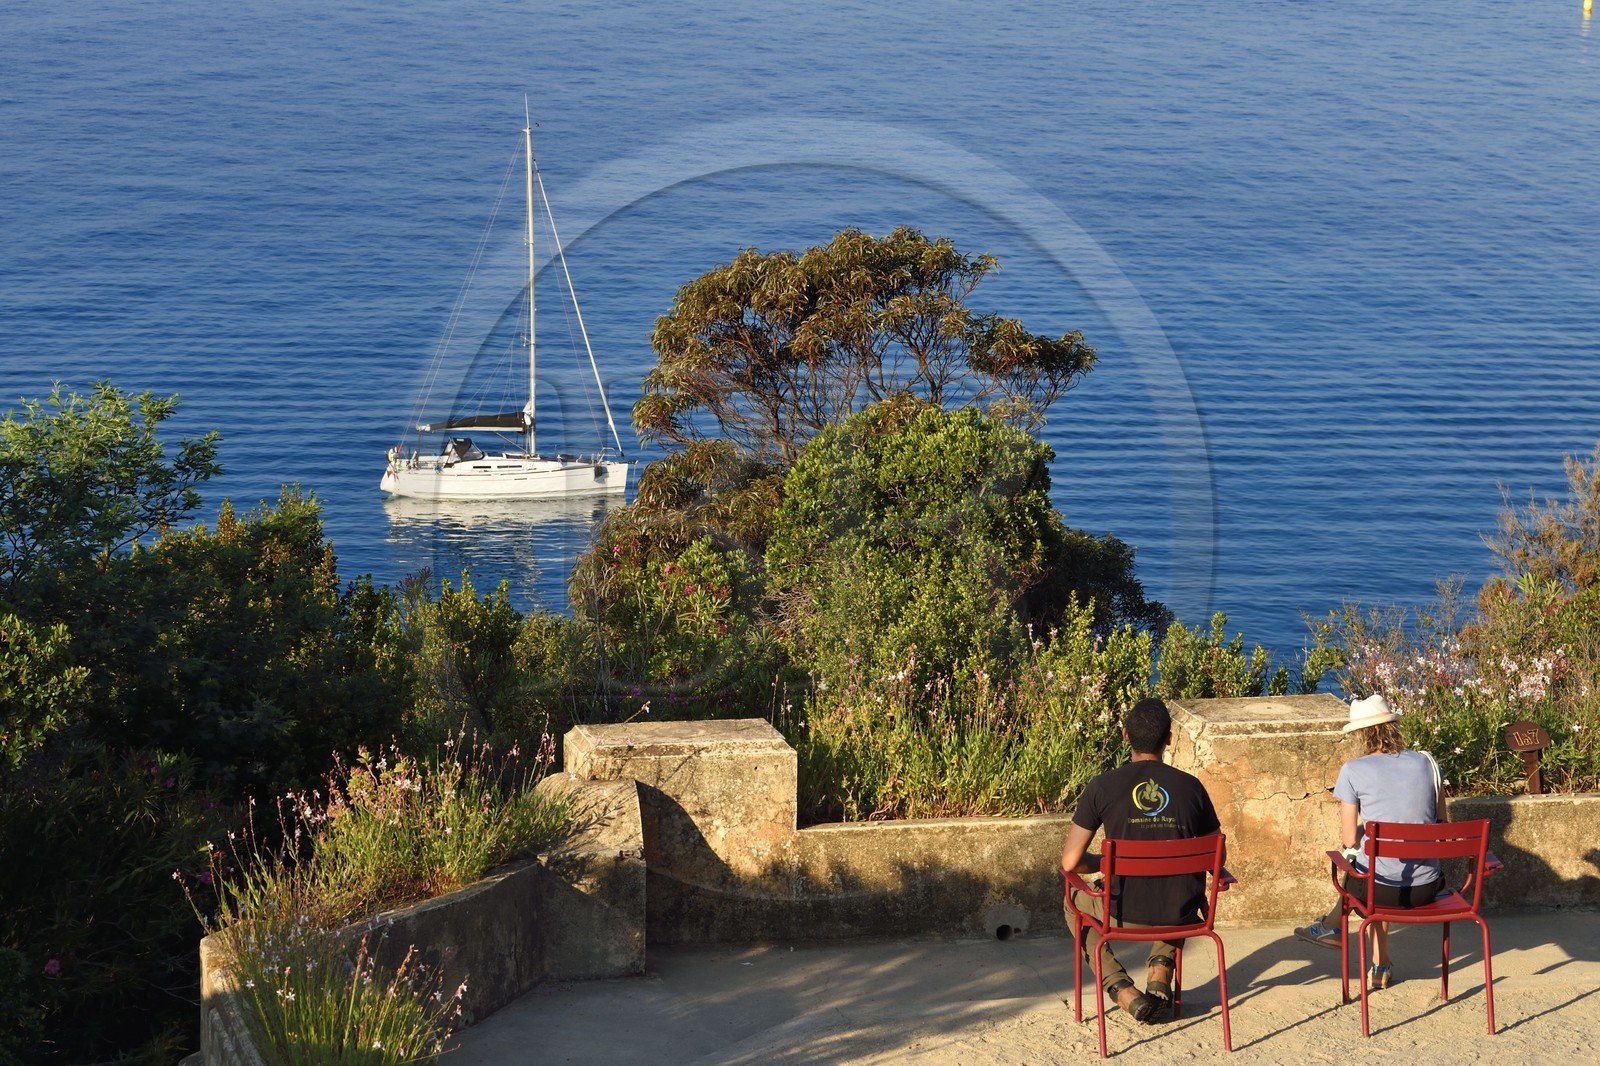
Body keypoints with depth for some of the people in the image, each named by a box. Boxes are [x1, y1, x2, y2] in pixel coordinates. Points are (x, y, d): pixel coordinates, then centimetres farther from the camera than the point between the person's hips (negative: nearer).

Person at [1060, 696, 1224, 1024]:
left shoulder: (1103, 787, -9)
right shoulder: (1190, 787, -3)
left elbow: (1070, 862, -8)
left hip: (1126, 915, -2)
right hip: (1182, 915, 3)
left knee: (1075, 903, 32)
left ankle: (1122, 989, 14)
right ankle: (1161, 968, 20)